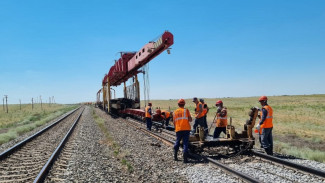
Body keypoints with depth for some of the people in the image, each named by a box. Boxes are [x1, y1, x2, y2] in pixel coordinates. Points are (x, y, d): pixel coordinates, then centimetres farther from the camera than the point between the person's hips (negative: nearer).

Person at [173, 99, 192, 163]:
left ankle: (175, 156, 21)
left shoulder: (175, 112, 8)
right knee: (185, 142, -1)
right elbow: (190, 120, -8)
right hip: (186, 129, -3)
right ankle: (185, 158, -7)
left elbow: (174, 122, 12)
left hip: (178, 129, 3)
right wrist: (190, 118, 13)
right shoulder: (186, 110, -3)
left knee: (177, 142, 19)